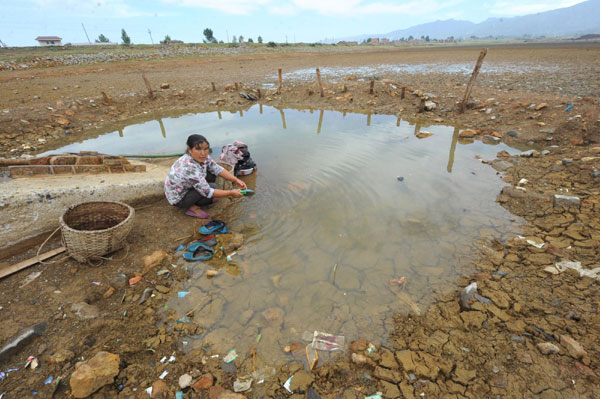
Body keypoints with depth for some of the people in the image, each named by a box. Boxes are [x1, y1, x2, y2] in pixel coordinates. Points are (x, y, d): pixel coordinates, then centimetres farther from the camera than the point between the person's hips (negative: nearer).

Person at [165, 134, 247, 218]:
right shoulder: (189, 167, -37)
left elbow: (217, 169, -5)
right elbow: (208, 192, -33)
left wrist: (235, 180, -17)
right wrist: (231, 193, -28)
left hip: (187, 187, 8)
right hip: (178, 199, -8)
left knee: (211, 173, 0)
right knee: (213, 186, -21)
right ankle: (192, 207, -3)